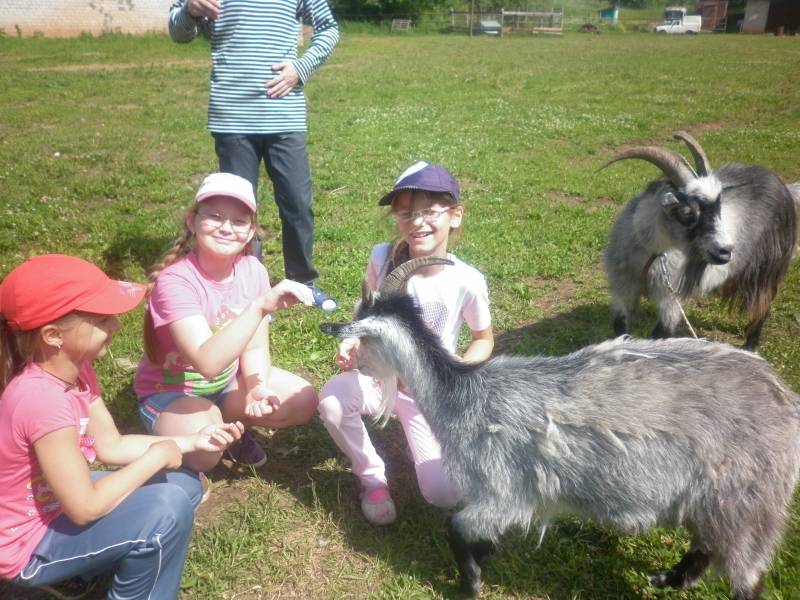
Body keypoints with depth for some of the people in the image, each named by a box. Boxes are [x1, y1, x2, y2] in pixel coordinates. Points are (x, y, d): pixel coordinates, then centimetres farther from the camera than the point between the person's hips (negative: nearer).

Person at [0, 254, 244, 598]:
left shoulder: (74, 369, -7)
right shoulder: (42, 399, -35)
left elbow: (110, 446, 0)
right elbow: (85, 508, -30)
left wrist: (193, 441, -8)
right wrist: (156, 456, -19)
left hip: (57, 502, 8)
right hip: (29, 544, -8)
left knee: (186, 485, 5)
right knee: (168, 508, -26)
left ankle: (84, 569, 14)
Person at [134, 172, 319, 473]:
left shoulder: (252, 270, -13)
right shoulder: (176, 280, -30)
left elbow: (255, 347, -7)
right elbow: (208, 362, -42)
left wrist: (258, 388, -28)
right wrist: (261, 305, -49)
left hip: (228, 380, 5)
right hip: (170, 391, -5)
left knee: (304, 401, -12)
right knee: (204, 451, -33)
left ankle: (227, 424, 10)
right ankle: (171, 436, 3)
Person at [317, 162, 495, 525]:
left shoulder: (467, 281, -19)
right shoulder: (383, 259, -15)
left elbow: (484, 339, -1)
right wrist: (352, 343, -16)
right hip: (377, 374, 1)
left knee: (442, 495, -12)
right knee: (332, 401, -33)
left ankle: (408, 425, 20)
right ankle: (372, 477, -2)